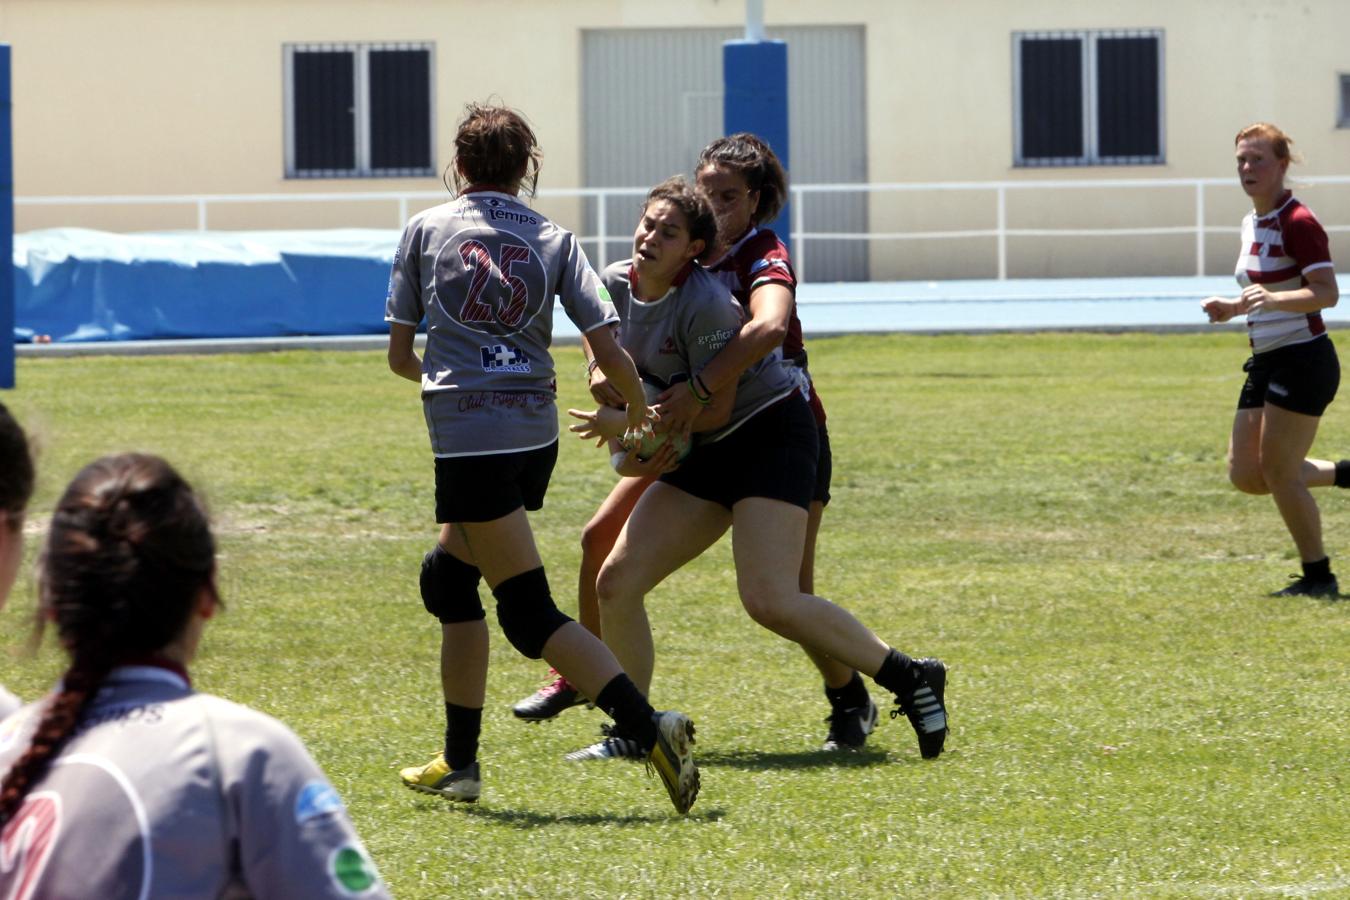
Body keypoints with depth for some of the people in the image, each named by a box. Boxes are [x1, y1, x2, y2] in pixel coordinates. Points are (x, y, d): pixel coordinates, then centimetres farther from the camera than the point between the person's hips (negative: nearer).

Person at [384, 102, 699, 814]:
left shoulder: (426, 229, 6)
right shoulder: (552, 239, 9)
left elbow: (398, 354, 9)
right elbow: (607, 348, 1)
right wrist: (637, 406, 20)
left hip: (469, 438, -5)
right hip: (535, 435, 5)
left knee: (531, 615, -5)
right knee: (446, 577, 23)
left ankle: (650, 729, -22)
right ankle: (459, 763, 25)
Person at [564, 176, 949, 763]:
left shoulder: (707, 306, -24)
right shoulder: (616, 286, -1)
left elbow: (714, 409, -18)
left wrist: (628, 423, -12)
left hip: (771, 433, -8)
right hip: (705, 452, 8)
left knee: (771, 603, -20)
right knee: (616, 582, -3)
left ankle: (911, 679, -5)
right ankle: (632, 730, 8)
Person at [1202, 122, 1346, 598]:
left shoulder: (1297, 222, -15)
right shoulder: (1252, 223, 12)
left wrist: (1272, 299, -37)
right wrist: (1233, 307, 8)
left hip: (1303, 359, -9)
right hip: (1266, 362, 9)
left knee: (1277, 470, -6)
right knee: (1245, 474, 7)